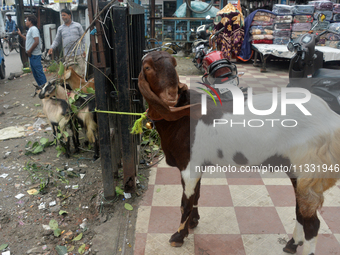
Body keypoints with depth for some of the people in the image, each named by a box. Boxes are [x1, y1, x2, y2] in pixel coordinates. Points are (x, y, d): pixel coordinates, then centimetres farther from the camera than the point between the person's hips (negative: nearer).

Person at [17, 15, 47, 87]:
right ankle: (41, 86, 20)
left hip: (35, 55, -10)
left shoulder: (34, 29, -12)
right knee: (35, 72, 13)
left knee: (39, 72, -8)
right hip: (32, 55, 10)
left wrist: (29, 51, -17)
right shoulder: (30, 29, 18)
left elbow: (36, 42, -22)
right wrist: (20, 34, 31)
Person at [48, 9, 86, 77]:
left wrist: (84, 50, -1)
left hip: (79, 53, -2)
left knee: (81, 71, -5)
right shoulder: (60, 28, 15)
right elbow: (57, 40, 17)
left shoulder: (77, 25, 8)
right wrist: (52, 47, -1)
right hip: (68, 55, 2)